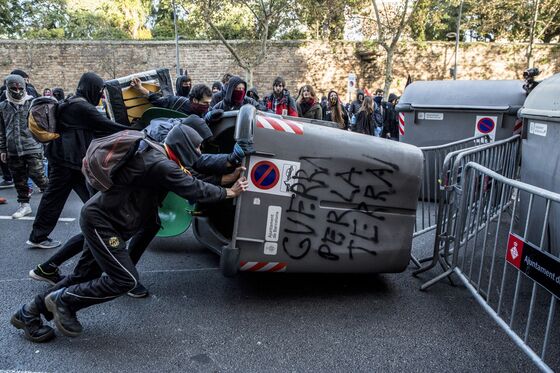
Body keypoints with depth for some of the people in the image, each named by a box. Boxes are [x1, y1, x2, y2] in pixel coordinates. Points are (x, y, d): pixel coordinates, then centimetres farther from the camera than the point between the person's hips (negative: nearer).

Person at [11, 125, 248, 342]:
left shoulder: (156, 156, 9)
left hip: (101, 217, 10)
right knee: (125, 280, -8)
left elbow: (191, 183, 16)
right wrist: (229, 192, -5)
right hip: (101, 220, -10)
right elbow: (195, 190, -18)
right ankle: (62, 300, 6)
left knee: (84, 275, 15)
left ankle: (30, 312, 27)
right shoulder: (162, 166, -23)